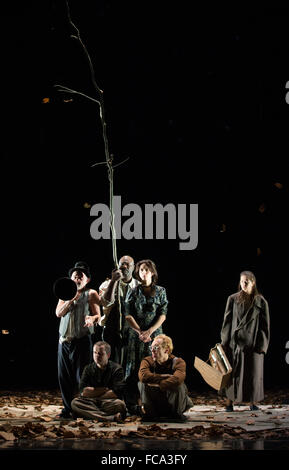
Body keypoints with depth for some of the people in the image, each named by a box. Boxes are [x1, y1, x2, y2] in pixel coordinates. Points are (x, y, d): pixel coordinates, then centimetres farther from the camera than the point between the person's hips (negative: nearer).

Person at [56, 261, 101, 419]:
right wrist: (72, 298, -10)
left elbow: (98, 315, -6)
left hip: (82, 340, -4)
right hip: (64, 340, 4)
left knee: (81, 376, -6)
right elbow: (58, 313, 1)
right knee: (64, 376, 5)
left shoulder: (91, 294, 3)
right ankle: (67, 409, 14)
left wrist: (92, 319, -29)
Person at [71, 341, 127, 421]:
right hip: (90, 402, 3)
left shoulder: (116, 369, 1)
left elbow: (116, 393, -13)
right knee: (75, 402, -28)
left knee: (119, 404, -35)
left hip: (109, 403, -3)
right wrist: (105, 390, -6)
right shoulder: (88, 369, 11)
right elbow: (83, 392, -3)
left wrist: (93, 393, -6)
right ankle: (111, 418, -39)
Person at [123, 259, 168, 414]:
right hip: (135, 335, 0)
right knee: (133, 368, -2)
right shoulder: (133, 292, 7)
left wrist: (149, 331, -11)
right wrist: (140, 332, -11)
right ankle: (131, 405, 1)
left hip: (154, 335, 0)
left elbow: (163, 315, 1)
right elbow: (128, 315, 1)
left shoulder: (160, 291, 7)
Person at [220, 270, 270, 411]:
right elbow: (227, 321, 4)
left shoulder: (260, 301, 2)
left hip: (253, 342, 0)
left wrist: (263, 344, -4)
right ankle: (229, 402, 5)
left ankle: (252, 402, 12)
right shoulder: (233, 299, 3)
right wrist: (225, 341, -1)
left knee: (253, 372, 2)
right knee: (233, 372, 1)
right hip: (235, 342, 0)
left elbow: (265, 325, 3)